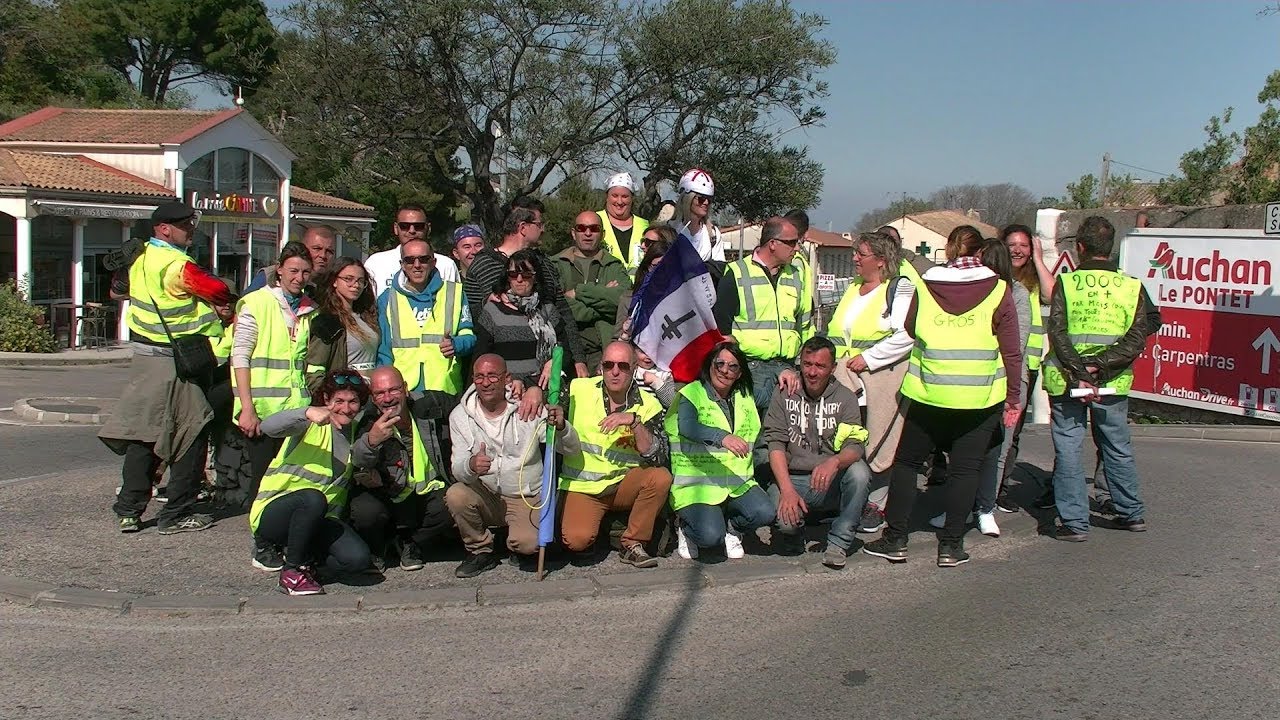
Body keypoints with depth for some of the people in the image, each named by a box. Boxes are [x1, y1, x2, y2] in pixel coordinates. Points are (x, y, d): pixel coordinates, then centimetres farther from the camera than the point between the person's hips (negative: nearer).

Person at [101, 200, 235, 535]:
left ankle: (128, 510, 16)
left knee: (144, 432, 12)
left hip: (143, 355, 9)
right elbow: (217, 291, -12)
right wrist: (230, 303, 9)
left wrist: (211, 307, 5)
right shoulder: (178, 265, -18)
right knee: (191, 435, 1)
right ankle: (176, 514, 5)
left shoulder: (142, 259, 10)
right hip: (175, 362, -9)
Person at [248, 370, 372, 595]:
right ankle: (292, 572, -16)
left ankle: (300, 554, 6)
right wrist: (307, 412, -47)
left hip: (321, 518, 4)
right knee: (313, 498, -39)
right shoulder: (310, 424, -10)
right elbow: (268, 426, -31)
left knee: (357, 558, -23)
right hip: (273, 513, -4)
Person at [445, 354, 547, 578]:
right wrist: (471, 466, -34)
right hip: (486, 498, 2)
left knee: (528, 544, -29)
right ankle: (481, 552, -3)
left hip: (527, 499, -2)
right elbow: (458, 470, -9)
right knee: (456, 495, -28)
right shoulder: (460, 416, -2)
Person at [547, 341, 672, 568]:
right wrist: (560, 425, -18)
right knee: (577, 540, -27)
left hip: (624, 485, 2)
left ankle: (632, 545, -9)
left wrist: (634, 421, -29)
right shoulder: (579, 390, -5)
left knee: (661, 477, -28)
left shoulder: (647, 405, -5)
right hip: (582, 487, -1)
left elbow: (657, 457, -16)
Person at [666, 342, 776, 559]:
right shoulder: (691, 394, -6)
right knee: (710, 535, -27)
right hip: (697, 483, -5)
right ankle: (686, 528, 12)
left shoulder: (744, 396, 13)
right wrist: (722, 437, -43)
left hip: (738, 483, 5)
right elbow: (687, 427, -26)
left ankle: (731, 527, 12)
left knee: (765, 513, -24)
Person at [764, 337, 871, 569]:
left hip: (831, 482, 1)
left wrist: (835, 461, -34)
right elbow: (775, 444, -7)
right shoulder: (784, 395, 1)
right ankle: (793, 532, 8)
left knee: (859, 471, -30)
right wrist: (787, 490, -21)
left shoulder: (845, 398, 2)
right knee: (785, 519, -32)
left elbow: (856, 446, -10)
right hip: (791, 478, -1)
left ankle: (838, 543, -14)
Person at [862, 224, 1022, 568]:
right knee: (964, 469, 8)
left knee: (907, 462, 12)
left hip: (930, 394, 1)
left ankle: (895, 539, 12)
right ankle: (950, 546, 10)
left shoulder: (925, 287, 0)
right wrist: (1013, 398, 6)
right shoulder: (998, 291, -3)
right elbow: (1011, 352, -2)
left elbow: (909, 329, 14)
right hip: (981, 398, 0)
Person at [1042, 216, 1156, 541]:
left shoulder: (1066, 283, -6)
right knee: (1118, 449, 17)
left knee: (1068, 451, 5)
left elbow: (1057, 334, -14)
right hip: (1113, 382, 3)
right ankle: (1132, 513, 29)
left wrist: (1079, 375, -15)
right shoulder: (1132, 286, 0)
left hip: (1067, 381, -2)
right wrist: (1100, 366, -13)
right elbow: (1137, 339, -8)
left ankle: (1075, 522, 5)